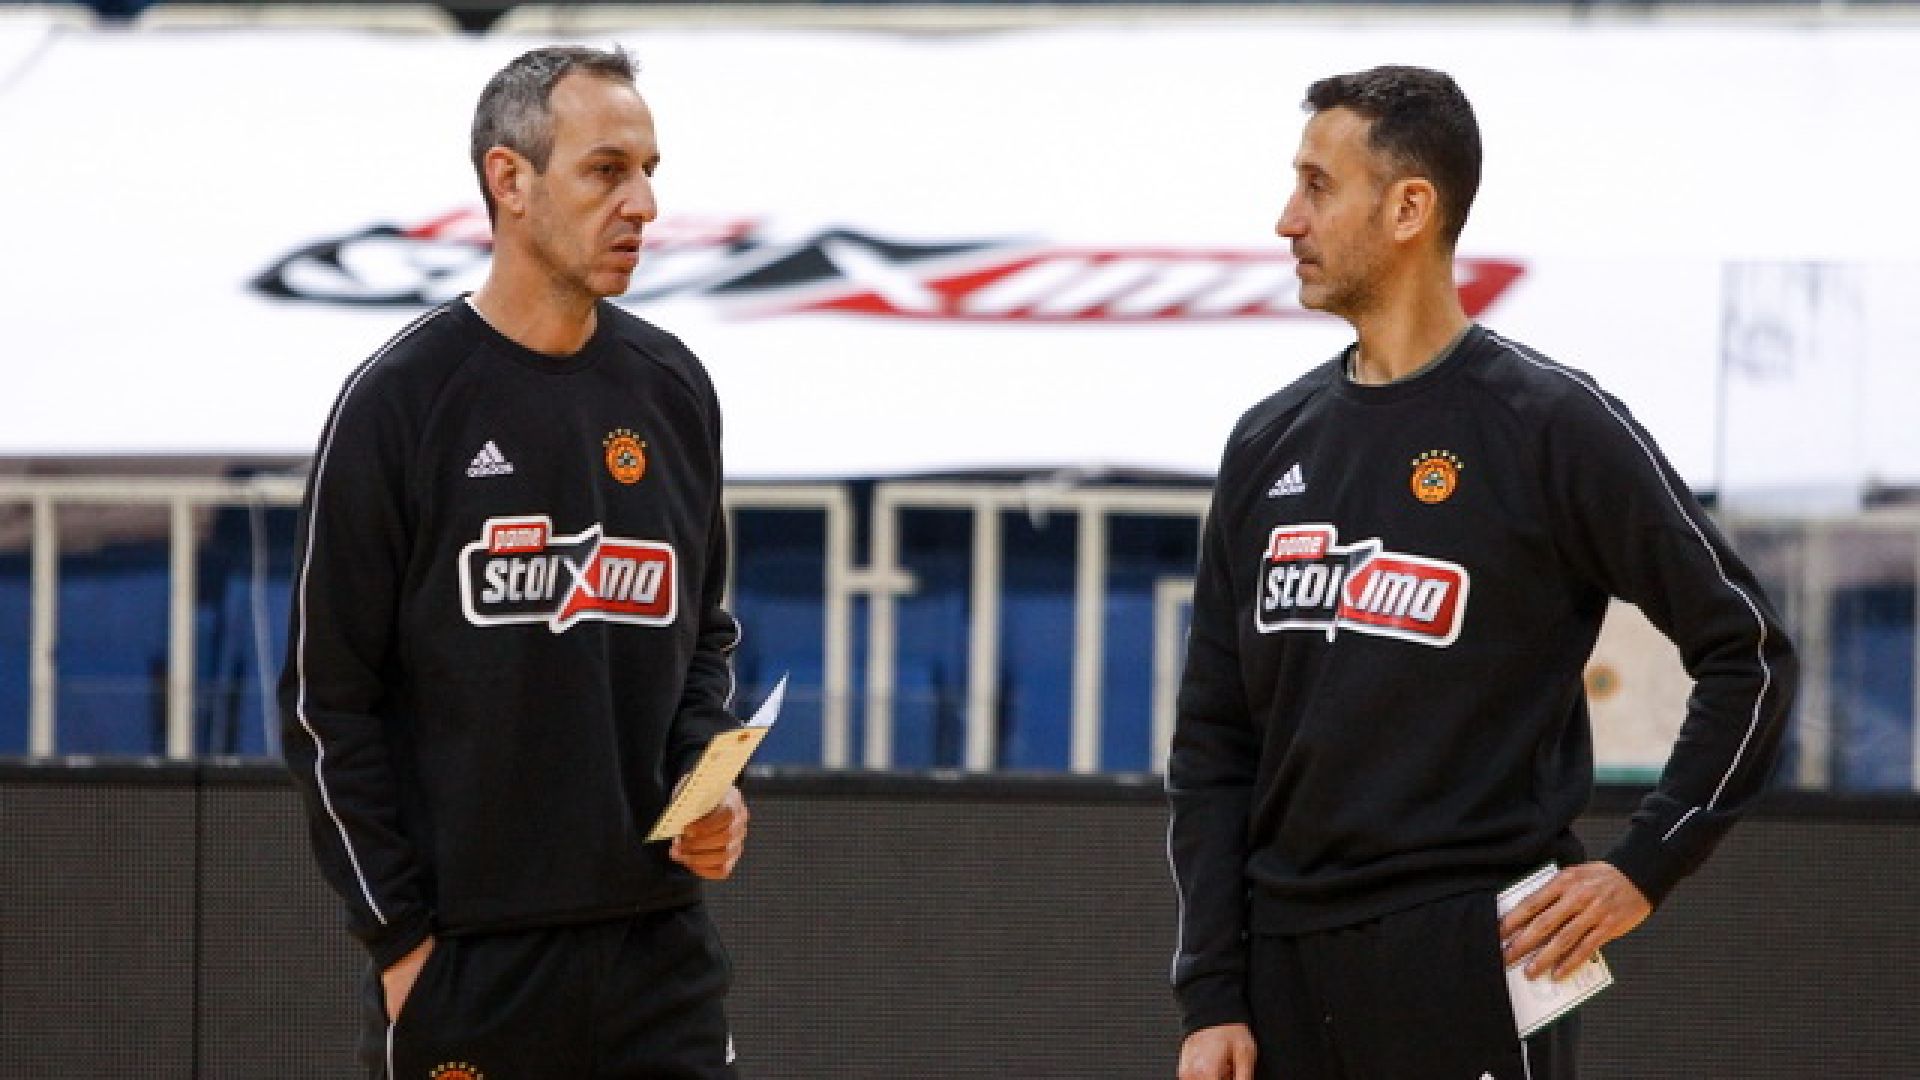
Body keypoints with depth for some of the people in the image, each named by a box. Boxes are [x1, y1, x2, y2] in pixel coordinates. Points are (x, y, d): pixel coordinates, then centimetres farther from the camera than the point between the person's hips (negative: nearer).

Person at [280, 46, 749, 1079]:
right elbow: (326, 699, -5)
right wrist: (399, 935, -8)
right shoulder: (397, 400, -5)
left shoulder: (672, 390, 9)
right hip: (465, 953, -4)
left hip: (662, 949, 4)